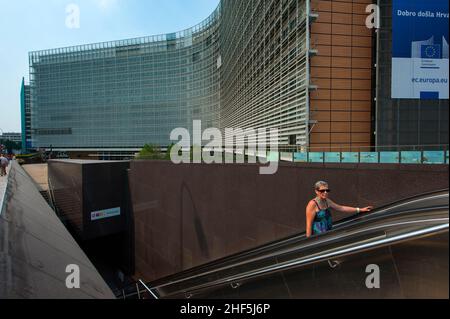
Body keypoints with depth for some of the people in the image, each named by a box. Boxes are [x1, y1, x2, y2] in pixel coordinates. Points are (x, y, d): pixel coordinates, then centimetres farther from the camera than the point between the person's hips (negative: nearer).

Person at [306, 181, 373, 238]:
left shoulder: (327, 201, 8)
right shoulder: (312, 204, -17)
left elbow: (341, 208, 16)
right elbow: (309, 224, -18)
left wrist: (360, 210, 15)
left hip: (328, 234, 8)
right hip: (317, 236, -8)